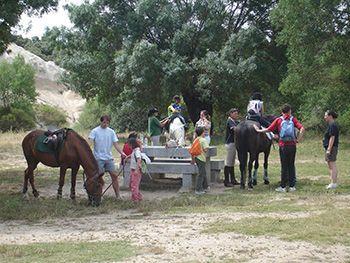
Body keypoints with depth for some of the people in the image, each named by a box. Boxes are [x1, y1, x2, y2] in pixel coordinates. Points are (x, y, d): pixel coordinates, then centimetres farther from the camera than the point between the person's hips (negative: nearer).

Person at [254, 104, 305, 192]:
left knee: (284, 166, 4)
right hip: (292, 145, 1)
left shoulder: (278, 120, 1)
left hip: (283, 145, -1)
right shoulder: (293, 119, 4)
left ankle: (283, 187, 5)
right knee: (291, 165, 9)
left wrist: (258, 130, 13)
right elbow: (302, 128, -9)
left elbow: (268, 129, 0)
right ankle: (292, 186, 10)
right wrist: (298, 139, -3)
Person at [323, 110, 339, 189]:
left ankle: (333, 184, -7)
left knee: (332, 166, -8)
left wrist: (329, 149, -22)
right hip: (330, 148, 11)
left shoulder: (332, 126, -15)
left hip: (331, 148, -11)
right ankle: (333, 183, 18)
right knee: (331, 166, 13)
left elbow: (332, 138, -21)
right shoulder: (331, 125, 17)